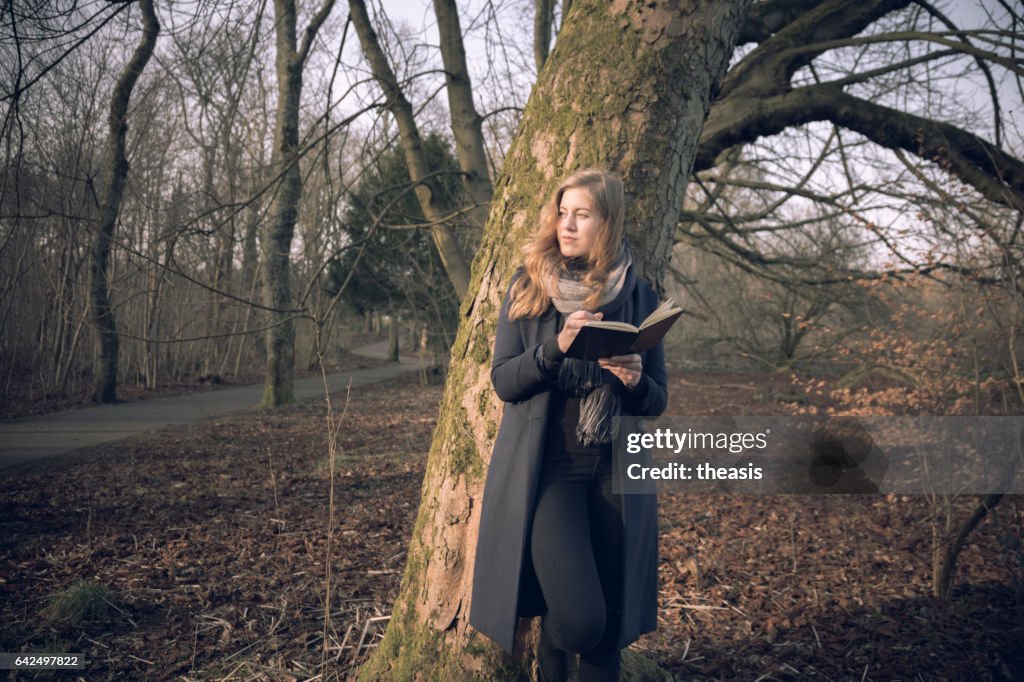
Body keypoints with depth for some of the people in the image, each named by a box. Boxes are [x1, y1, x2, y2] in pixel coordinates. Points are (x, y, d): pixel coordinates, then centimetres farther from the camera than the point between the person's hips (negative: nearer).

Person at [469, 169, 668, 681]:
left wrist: (636, 380, -15)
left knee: (610, 625, 8)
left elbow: (657, 402, 8)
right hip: (546, 469, -2)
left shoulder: (638, 297, 4)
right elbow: (503, 381, -5)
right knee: (579, 619, -14)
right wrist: (555, 346, -22)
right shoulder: (529, 287, 1)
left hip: (616, 474, 3)